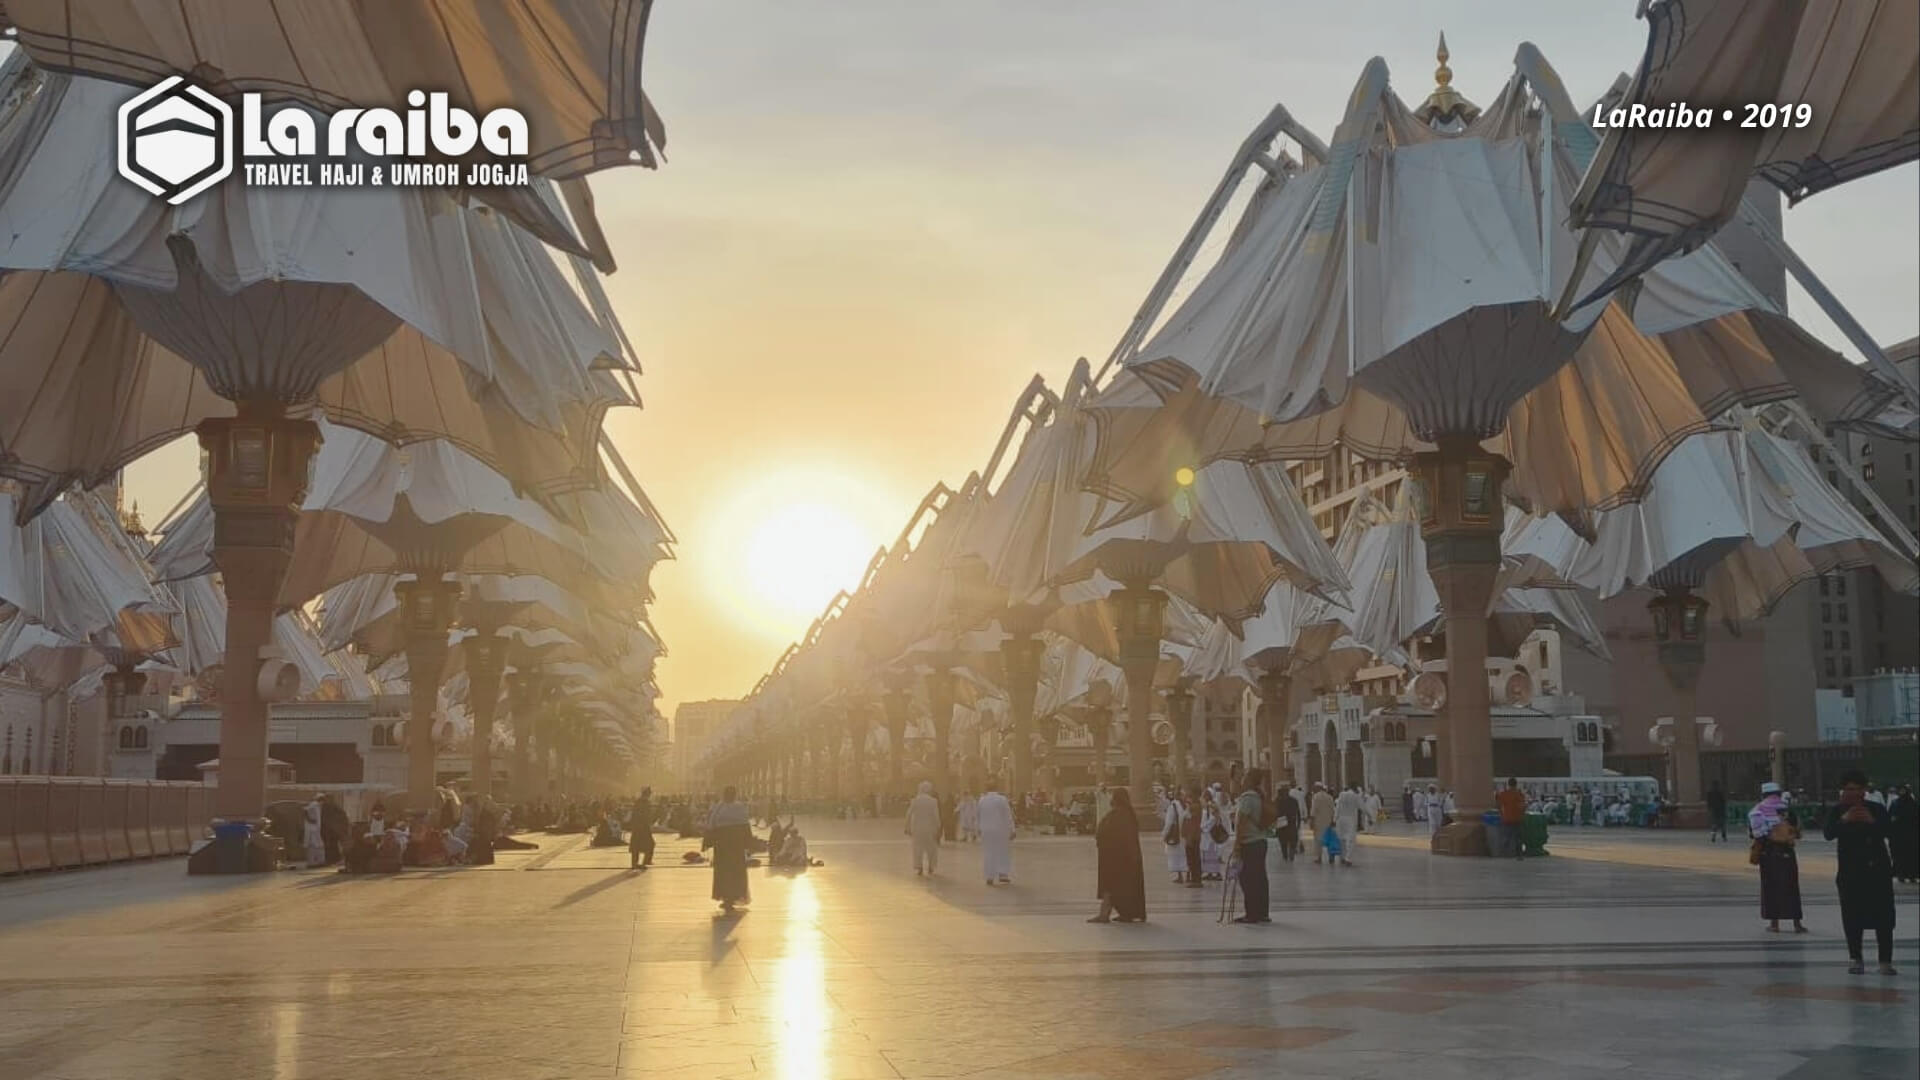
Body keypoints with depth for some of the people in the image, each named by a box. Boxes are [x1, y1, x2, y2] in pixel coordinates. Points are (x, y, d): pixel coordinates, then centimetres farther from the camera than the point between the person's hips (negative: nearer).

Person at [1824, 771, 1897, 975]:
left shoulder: (1877, 809, 2)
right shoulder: (1837, 811, 1)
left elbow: (1888, 831, -12)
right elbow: (1828, 834, -14)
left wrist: (1872, 822, -31)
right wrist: (1844, 820, -32)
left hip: (1879, 869, 0)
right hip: (1851, 872, 0)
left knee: (1884, 917, -2)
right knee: (1852, 918, 0)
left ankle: (1886, 962, 1)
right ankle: (1856, 960, 10)